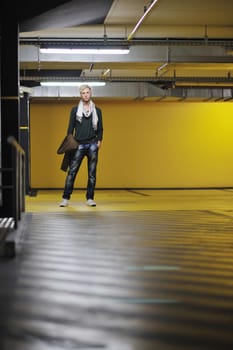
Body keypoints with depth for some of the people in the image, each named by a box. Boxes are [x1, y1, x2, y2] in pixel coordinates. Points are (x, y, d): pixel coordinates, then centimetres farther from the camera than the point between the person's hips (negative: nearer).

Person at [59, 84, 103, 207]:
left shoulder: (97, 111, 10)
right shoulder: (75, 110, 8)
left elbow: (100, 128, 11)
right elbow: (71, 127, 6)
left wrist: (99, 140, -2)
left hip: (92, 145, 1)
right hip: (79, 145, -1)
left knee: (92, 173, 3)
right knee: (72, 171, -6)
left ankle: (90, 199, 8)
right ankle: (65, 198, -3)